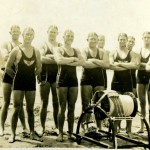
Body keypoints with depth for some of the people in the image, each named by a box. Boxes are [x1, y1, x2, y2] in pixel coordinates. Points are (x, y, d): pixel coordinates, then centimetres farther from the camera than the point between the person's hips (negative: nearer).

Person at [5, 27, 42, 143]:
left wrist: (31, 76, 11)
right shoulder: (16, 51, -5)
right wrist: (17, 76, 5)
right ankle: (13, 134, 7)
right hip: (19, 82, -3)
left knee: (30, 109, 8)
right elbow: (8, 68, -2)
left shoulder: (36, 52, 4)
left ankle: (32, 133, 16)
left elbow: (39, 68, 15)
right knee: (16, 109, -1)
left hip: (31, 82, 3)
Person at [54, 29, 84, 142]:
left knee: (72, 108, 5)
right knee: (62, 108, -3)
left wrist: (67, 61, -14)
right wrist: (73, 59, -10)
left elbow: (82, 62, -6)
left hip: (73, 80, 4)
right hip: (62, 79, -4)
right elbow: (59, 60, -20)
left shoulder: (77, 51, 13)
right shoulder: (59, 50, 2)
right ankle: (60, 133, 4)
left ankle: (71, 133, 11)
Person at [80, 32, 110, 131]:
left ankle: (99, 127, 11)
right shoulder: (84, 51, 3)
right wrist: (100, 63, -10)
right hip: (86, 80, -2)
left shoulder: (102, 52, 10)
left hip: (99, 80, 2)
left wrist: (93, 60, -11)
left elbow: (107, 64, -7)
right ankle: (83, 127, 5)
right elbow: (85, 64, -16)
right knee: (85, 105, -1)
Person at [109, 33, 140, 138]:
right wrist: (128, 65, -14)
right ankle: (115, 129, 10)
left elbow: (135, 65, -11)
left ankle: (129, 130, 8)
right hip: (116, 80, -1)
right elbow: (112, 66, -13)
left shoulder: (131, 53, 7)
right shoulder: (113, 53, 4)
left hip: (127, 80, 1)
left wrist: (120, 64, -14)